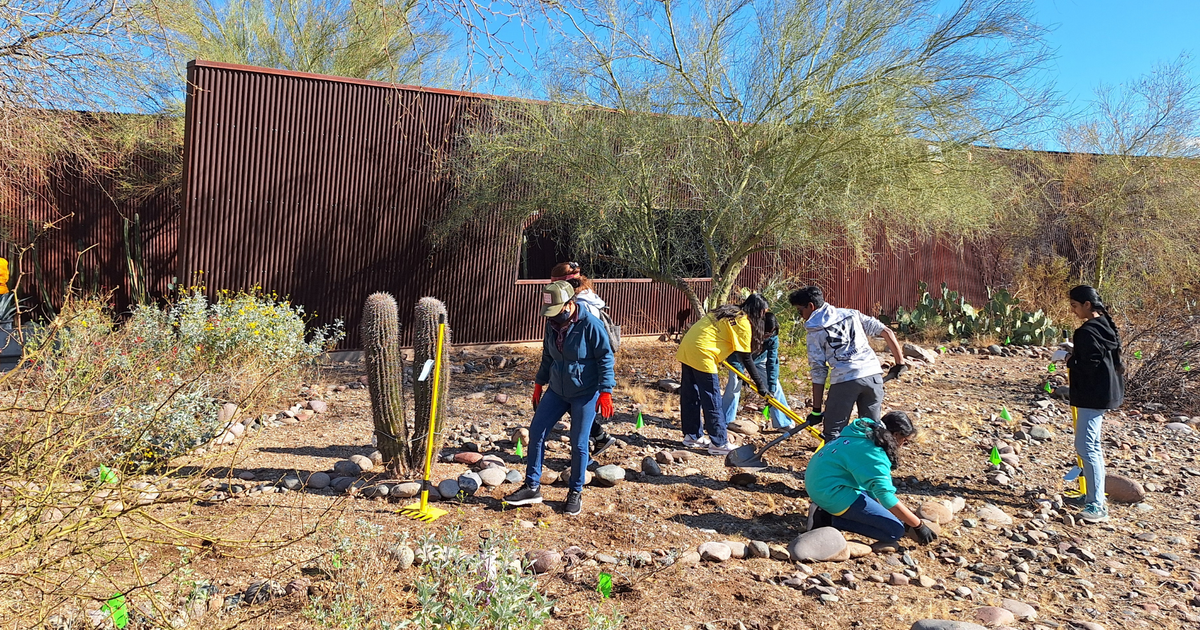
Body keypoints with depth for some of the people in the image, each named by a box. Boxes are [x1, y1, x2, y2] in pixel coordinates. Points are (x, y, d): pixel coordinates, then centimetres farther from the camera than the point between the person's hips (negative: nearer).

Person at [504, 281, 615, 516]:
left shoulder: (591, 325, -17)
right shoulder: (552, 324, 1)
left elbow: (605, 359, -13)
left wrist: (605, 392, -17)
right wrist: (539, 384, 17)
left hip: (585, 394, -6)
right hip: (556, 390, 6)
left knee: (578, 444, 1)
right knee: (536, 432, 2)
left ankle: (575, 493, 20)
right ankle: (532, 487, 14)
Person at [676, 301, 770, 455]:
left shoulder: (729, 311, 20)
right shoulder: (744, 323, -5)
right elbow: (745, 358, -5)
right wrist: (760, 384, 1)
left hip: (686, 347, 9)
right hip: (702, 354, -9)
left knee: (690, 395, 15)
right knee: (712, 401, 0)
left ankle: (692, 436, 26)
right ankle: (719, 443, 8)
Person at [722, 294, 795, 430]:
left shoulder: (773, 337, -32)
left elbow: (772, 361, -28)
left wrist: (771, 388, -31)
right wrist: (739, 372, -38)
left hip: (761, 359, 2)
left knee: (775, 386, -5)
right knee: (733, 385, -15)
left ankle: (784, 423, 6)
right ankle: (723, 422, -3)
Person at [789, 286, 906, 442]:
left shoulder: (815, 331, 7)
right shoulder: (851, 313, 18)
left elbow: (818, 372, 3)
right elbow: (887, 332, 13)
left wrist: (816, 410, 7)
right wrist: (900, 363, 21)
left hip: (844, 380, -4)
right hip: (873, 375, 5)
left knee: (832, 434, 5)